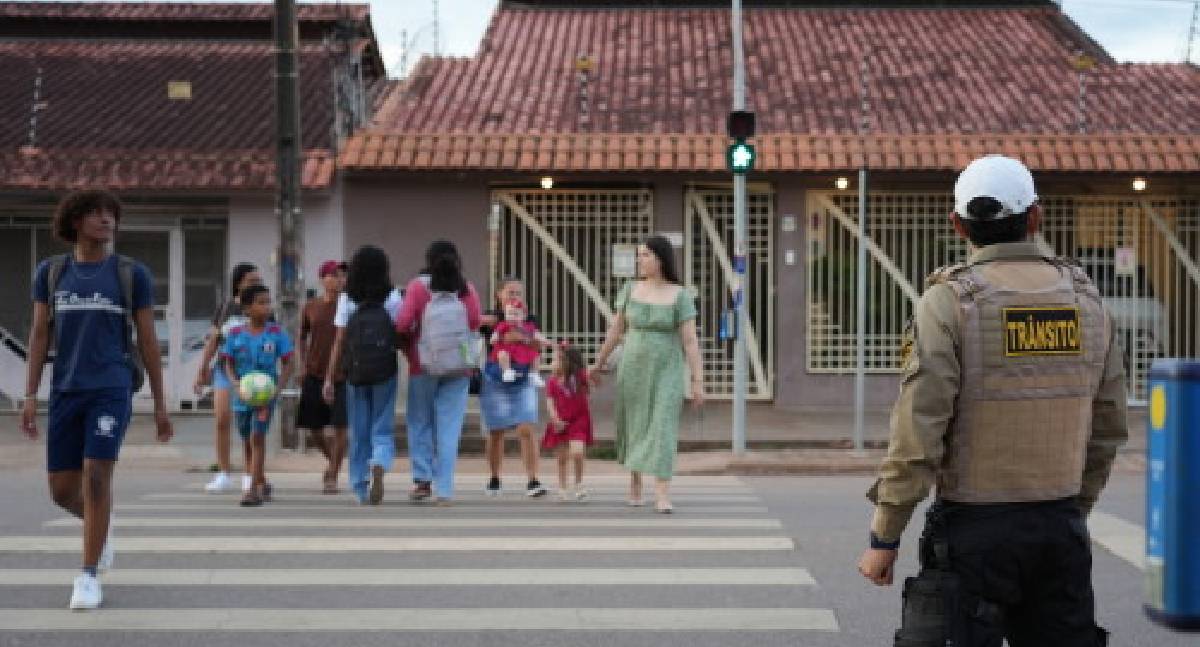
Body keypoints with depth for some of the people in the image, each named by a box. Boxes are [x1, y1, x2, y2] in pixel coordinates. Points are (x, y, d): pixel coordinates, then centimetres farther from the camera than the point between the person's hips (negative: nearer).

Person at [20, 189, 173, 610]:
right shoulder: (51, 271, 8)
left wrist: (160, 405, 4)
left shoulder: (132, 274, 2)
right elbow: (39, 335, 7)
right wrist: (30, 397, -2)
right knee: (62, 491, 4)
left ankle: (88, 578, -4)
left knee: (96, 478, -16)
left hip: (113, 389, -3)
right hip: (67, 393, 3)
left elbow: (148, 341, 4)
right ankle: (101, 525, 39)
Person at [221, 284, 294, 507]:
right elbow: (229, 365, 3)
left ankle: (254, 488, -16)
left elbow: (287, 365, -2)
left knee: (257, 437, -15)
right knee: (247, 442, 13)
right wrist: (238, 386, -14)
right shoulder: (235, 334, -2)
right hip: (243, 395, 3)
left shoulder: (276, 333, -5)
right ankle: (262, 484, 31)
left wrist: (277, 389, -13)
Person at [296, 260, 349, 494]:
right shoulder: (311, 307, 6)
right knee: (314, 428, 7)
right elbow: (302, 338, 17)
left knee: (340, 426, -6)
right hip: (315, 375, 3)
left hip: (342, 375, -3)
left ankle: (332, 476, 6)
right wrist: (305, 363, 7)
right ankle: (332, 460, 33)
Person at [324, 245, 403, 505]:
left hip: (355, 374, 1)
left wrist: (330, 378, 0)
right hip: (385, 374, -1)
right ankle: (378, 466, -23)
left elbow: (339, 342, -3)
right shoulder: (393, 297, -2)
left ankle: (361, 489, 16)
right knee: (383, 430, 5)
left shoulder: (347, 299, 0)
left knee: (359, 433, 12)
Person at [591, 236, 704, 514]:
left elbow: (690, 341, -10)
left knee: (663, 428, -13)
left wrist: (698, 381, -13)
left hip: (666, 371, -3)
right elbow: (616, 328, 10)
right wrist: (600, 362, 17)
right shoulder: (631, 289, 1)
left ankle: (662, 496, -15)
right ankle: (634, 478, 35)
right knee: (635, 426, 12)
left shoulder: (680, 296, -9)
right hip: (633, 368, 3)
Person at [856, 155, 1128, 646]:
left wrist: (883, 538, -8)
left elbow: (917, 433, -15)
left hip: (974, 529, -4)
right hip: (1060, 528, 5)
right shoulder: (1086, 299, 5)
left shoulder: (949, 301, -11)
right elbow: (1107, 429, 10)